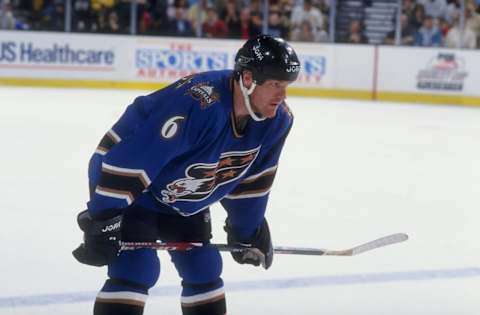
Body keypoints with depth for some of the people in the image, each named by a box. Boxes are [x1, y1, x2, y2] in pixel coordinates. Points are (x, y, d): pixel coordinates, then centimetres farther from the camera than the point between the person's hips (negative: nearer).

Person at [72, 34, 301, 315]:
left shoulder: (277, 120, -13)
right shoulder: (196, 103, -38)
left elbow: (251, 176, 6)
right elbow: (130, 160, -36)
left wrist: (246, 231, 14)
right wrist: (103, 220, -34)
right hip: (127, 185, -8)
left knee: (204, 269, 10)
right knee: (136, 269, -19)